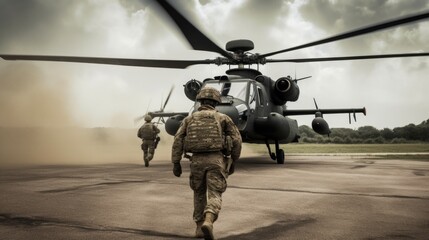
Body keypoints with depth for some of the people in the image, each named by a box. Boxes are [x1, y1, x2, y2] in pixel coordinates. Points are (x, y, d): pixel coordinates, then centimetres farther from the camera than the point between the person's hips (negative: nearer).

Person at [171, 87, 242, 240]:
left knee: (199, 194, 21)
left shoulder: (190, 119, 12)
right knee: (214, 196, -4)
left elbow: (178, 140, 2)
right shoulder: (222, 118, 8)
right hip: (216, 160, -2)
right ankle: (208, 222, -31)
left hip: (197, 160, 2)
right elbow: (236, 140, 3)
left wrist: (176, 163, 3)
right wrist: (233, 161, 13)